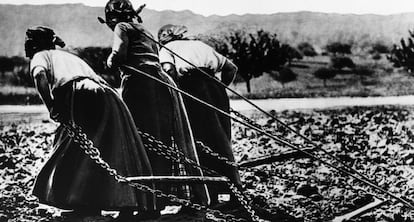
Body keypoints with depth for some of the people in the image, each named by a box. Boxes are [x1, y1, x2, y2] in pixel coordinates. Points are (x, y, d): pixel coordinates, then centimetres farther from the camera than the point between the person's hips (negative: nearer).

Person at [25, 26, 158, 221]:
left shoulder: (40, 56, 21)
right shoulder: (72, 56, 41)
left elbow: (41, 77, -4)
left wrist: (52, 109, -5)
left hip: (81, 95, -7)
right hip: (107, 96, 7)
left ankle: (86, 206, -10)